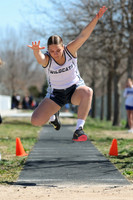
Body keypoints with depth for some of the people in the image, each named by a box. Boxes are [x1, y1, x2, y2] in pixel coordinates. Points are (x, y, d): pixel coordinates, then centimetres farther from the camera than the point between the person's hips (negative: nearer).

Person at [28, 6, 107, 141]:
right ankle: (53, 116, 25)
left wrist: (96, 18, -43)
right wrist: (36, 50, -71)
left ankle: (78, 130, -35)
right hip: (55, 94, 1)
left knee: (87, 92, -37)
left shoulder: (70, 50, -17)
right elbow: (40, 59, -46)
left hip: (75, 90, 0)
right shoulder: (46, 59, -21)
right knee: (36, 121, -13)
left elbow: (83, 35, -30)